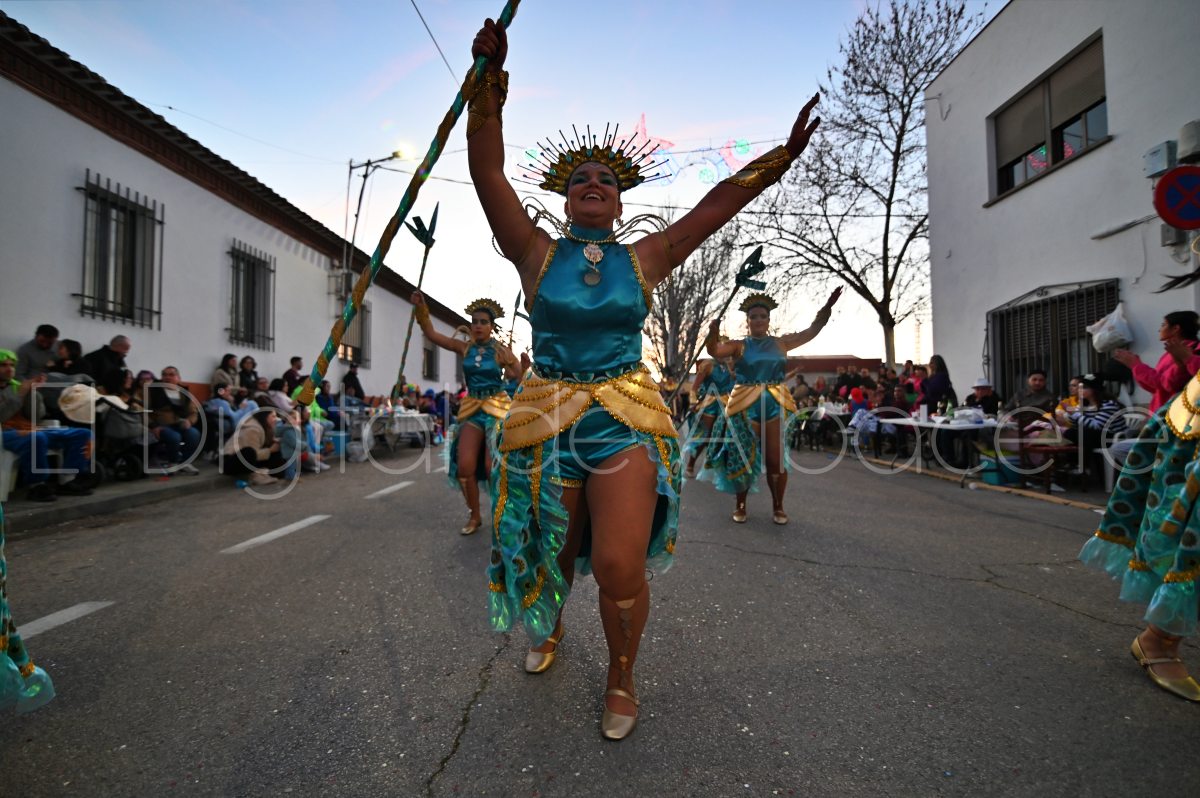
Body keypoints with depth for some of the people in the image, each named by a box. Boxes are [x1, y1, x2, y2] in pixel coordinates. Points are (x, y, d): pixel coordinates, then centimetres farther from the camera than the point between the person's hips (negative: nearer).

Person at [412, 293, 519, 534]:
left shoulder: (501, 351, -5)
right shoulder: (464, 348, 4)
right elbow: (431, 333, 4)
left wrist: (512, 375, -23)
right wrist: (421, 308, -9)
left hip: (496, 408, -4)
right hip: (471, 409, 4)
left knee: (493, 468, -7)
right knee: (464, 466, -3)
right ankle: (474, 516, 16)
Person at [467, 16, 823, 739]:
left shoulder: (644, 259, 7)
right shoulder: (537, 254, 4)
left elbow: (719, 202, 4)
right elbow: (490, 177, -5)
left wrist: (783, 156, -1)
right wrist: (488, 88, -13)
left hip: (626, 418, 0)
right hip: (548, 419, 1)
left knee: (620, 567, -13)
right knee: (554, 558, 14)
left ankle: (622, 679, 18)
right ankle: (551, 626, 50)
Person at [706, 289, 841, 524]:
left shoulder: (781, 343, 10)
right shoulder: (739, 346, 3)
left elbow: (811, 331, 10)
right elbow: (714, 351, -11)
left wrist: (828, 306, 2)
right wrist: (713, 332, -30)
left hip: (776, 404, 2)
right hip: (745, 405, -1)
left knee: (776, 459, 2)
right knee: (743, 458, 4)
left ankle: (778, 506, 18)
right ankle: (740, 505, 19)